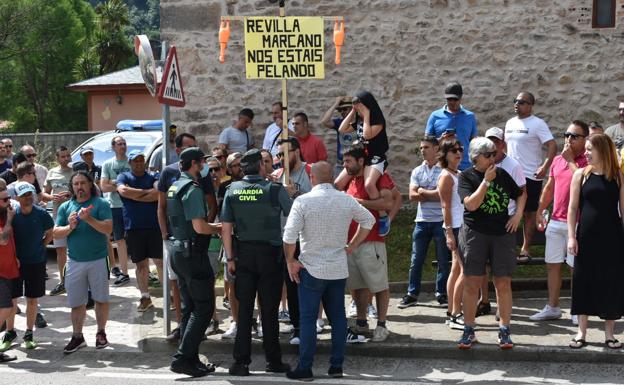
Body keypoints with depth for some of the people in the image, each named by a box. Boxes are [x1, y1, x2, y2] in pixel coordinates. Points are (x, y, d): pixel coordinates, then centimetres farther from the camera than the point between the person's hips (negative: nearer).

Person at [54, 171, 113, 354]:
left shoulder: (101, 204, -4)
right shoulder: (65, 207, 6)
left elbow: (108, 228, -15)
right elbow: (56, 233, 3)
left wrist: (89, 219, -25)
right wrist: (70, 227, -15)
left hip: (98, 259, -3)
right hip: (75, 261, 3)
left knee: (101, 299, 7)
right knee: (76, 302, 7)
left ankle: (101, 332, 21)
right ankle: (77, 336, 17)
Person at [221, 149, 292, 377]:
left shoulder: (232, 190, 0)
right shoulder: (274, 190, -9)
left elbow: (226, 227, -1)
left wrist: (230, 258, 5)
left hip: (243, 255, 3)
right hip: (270, 254, -3)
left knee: (244, 308, 7)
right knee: (269, 310, 5)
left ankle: (241, 361, 7)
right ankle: (273, 361, 13)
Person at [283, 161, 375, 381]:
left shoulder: (303, 201, -12)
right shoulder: (346, 200, 1)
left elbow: (289, 236, -16)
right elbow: (368, 220, 14)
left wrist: (290, 260, -3)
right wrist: (352, 246, 16)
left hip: (312, 269, -4)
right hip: (339, 269, 4)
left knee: (308, 318, 1)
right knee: (338, 316, 12)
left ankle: (305, 368, 4)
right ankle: (336, 366, 16)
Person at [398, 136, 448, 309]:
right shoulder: (417, 172, 11)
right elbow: (412, 196, 0)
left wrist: (423, 192, -4)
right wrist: (434, 194, -8)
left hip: (440, 220, -4)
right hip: (422, 221, 4)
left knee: (443, 260, 4)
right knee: (416, 260, 6)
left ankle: (441, 293, 15)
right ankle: (412, 294, 13)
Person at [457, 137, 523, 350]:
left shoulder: (502, 174, 8)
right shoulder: (466, 176, -2)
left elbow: (520, 195, 21)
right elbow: (471, 204, -16)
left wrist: (518, 214, 5)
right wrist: (486, 181, -16)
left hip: (502, 234, 3)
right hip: (474, 234, -2)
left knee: (503, 283, 2)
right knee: (472, 282, -1)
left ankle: (504, 330, 11)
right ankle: (469, 330, 9)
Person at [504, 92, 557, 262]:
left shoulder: (537, 124, -9)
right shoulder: (510, 123, 12)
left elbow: (552, 146, -15)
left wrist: (544, 167, -24)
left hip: (530, 176, -6)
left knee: (529, 213, 4)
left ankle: (525, 249, 10)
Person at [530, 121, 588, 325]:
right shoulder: (557, 160, 12)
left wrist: (570, 160, -19)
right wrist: (540, 212, 17)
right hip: (555, 222, 7)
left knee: (576, 267, 1)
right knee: (552, 264, 10)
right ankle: (552, 308, 20)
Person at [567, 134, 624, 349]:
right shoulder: (581, 175, 1)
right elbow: (573, 208, 2)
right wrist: (571, 236, -4)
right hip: (586, 237, 0)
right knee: (583, 281, 4)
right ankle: (582, 332, 15)